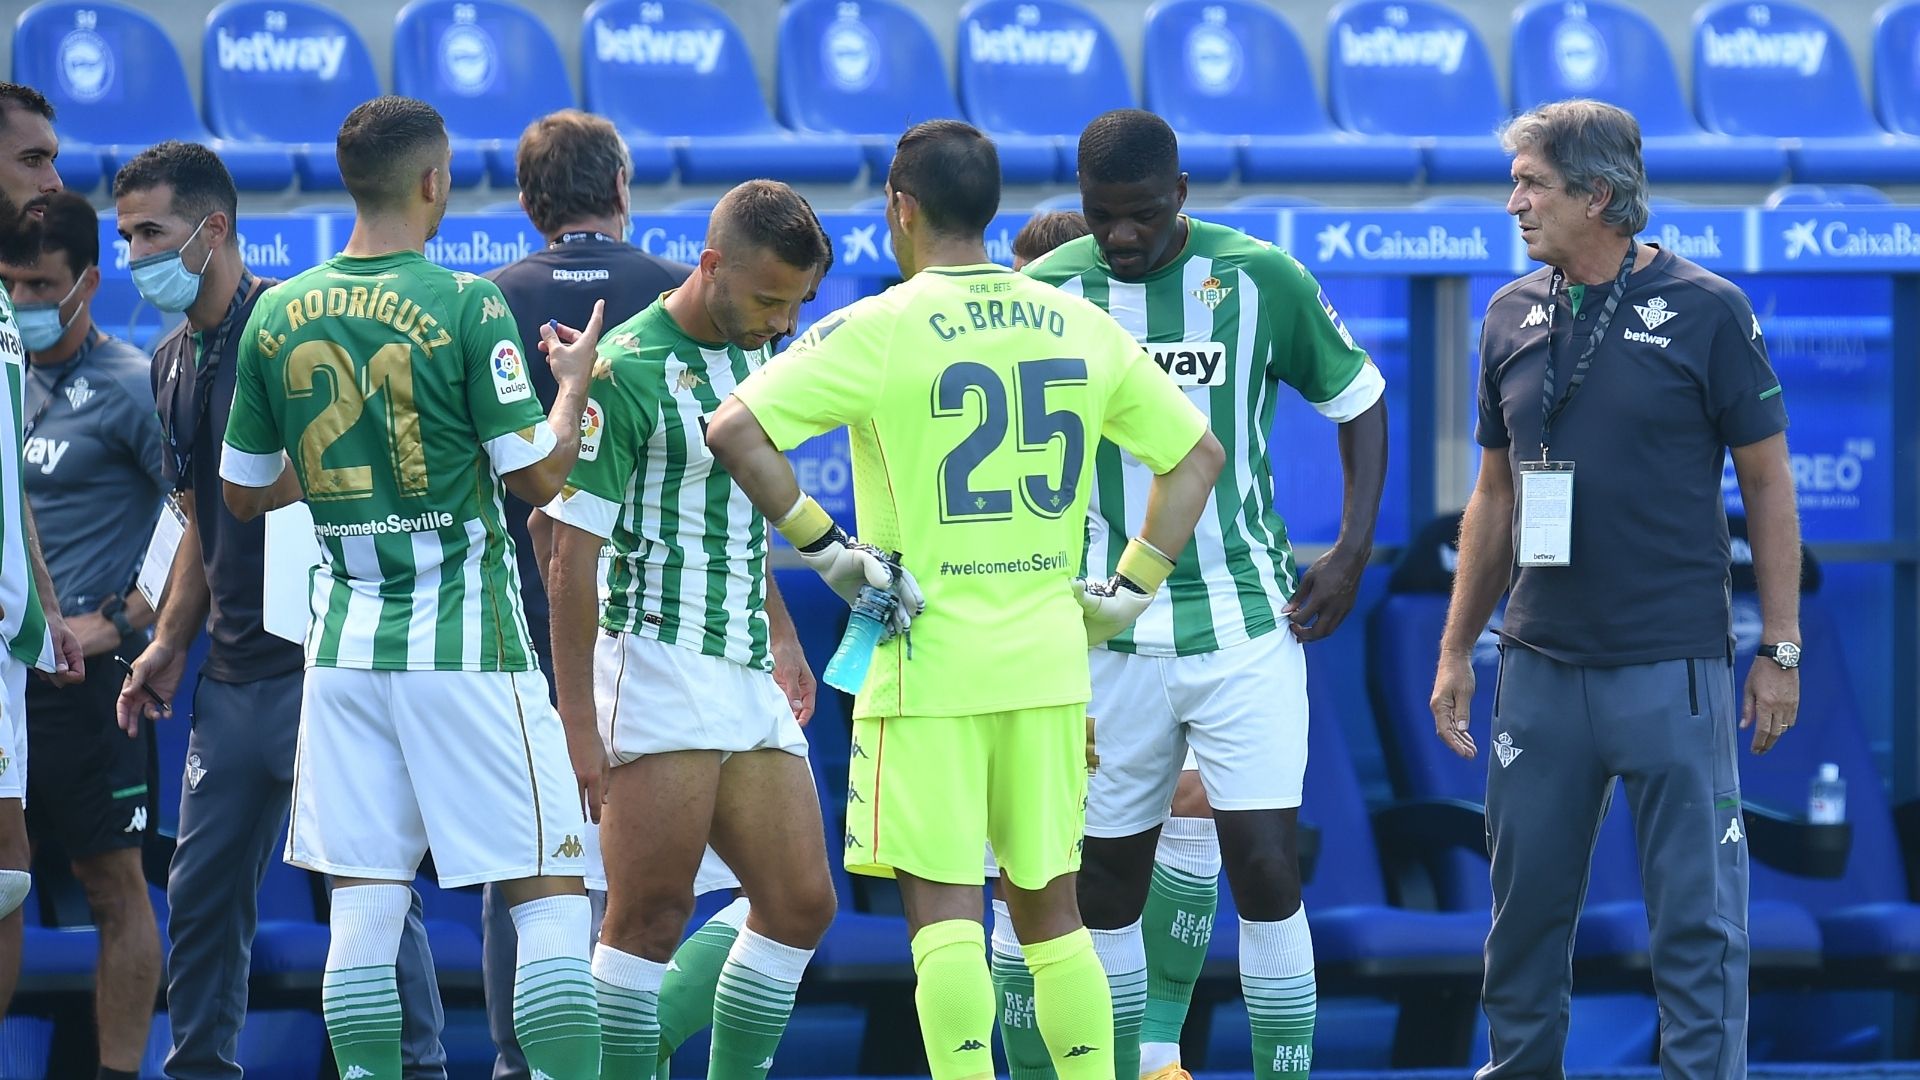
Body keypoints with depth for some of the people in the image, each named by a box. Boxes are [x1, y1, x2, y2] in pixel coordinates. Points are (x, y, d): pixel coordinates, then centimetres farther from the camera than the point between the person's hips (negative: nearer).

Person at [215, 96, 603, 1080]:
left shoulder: (278, 315, 4)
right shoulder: (467, 306, -10)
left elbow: (242, 494, 12)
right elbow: (536, 476, -9)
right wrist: (573, 383, 9)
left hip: (347, 636, 5)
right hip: (467, 635, -4)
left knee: (362, 909, 5)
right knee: (550, 893, 0)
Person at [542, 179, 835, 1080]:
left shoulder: (755, 351, 12)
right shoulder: (627, 370, -13)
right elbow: (572, 554, -14)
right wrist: (576, 722, -17)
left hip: (747, 673, 8)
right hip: (660, 664, -8)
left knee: (800, 904, 6)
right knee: (650, 917, -9)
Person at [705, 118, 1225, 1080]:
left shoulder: (878, 330, -7)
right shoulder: (1079, 325, 7)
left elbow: (734, 431, -16)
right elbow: (1196, 452, 14)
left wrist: (818, 542, -8)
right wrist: (1130, 588, 15)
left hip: (928, 657, -4)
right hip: (1049, 657, 4)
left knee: (943, 901, -4)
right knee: (1048, 902, 13)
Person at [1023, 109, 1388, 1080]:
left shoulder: (1261, 280, -3)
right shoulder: (1045, 293, -1)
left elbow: (1358, 399, 10)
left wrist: (1352, 551, 2)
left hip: (1248, 624, -1)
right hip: (1110, 634, 2)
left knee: (1265, 870, -9)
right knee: (1104, 883, 6)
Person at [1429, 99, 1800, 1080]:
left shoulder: (1705, 311, -4)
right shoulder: (1512, 318, 9)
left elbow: (1768, 484, -1)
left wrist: (1780, 649, -5)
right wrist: (1456, 650, 14)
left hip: (1672, 667, -4)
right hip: (1541, 662, 4)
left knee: (1694, 915, -2)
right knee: (1525, 902, 8)